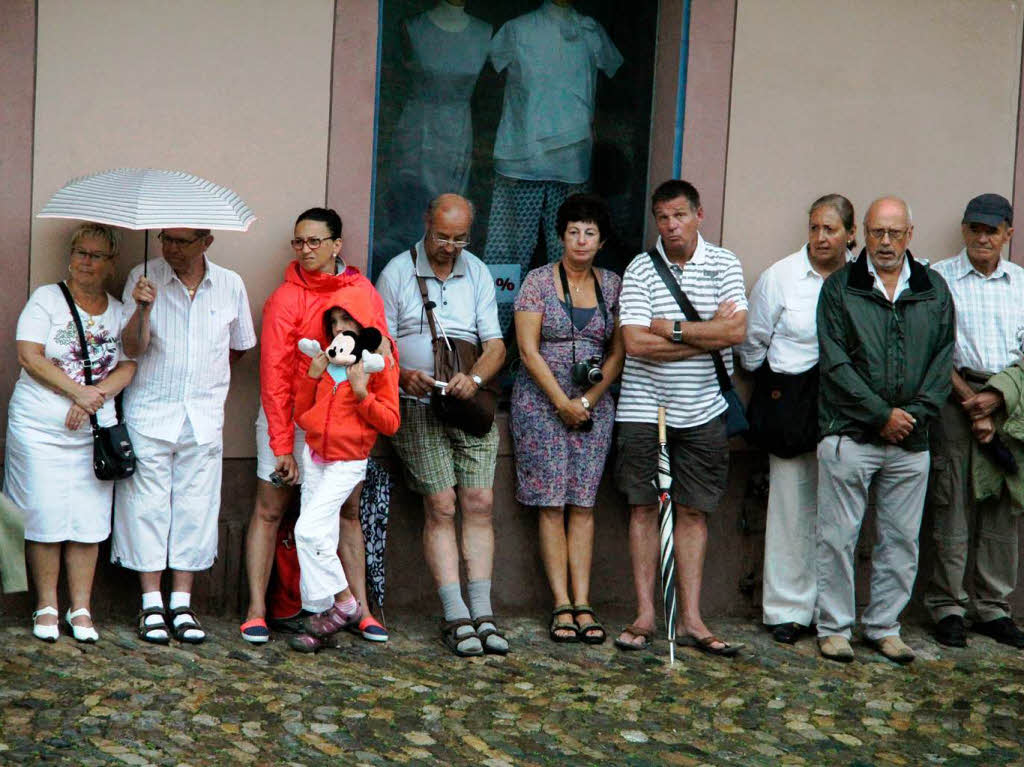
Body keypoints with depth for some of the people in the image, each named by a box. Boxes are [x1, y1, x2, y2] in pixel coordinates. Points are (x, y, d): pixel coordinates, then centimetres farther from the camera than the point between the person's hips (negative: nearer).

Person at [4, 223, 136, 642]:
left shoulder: (119, 312, 11)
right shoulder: (47, 299, 2)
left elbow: (128, 367, 4)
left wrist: (96, 396, -13)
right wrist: (77, 391, -15)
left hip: (94, 431, 3)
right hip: (40, 430, -2)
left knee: (88, 521, 1)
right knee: (45, 518, -4)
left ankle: (81, 610, 9)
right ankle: (46, 608, 8)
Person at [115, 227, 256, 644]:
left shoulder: (230, 285, 3)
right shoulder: (143, 278, -3)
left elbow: (240, 346, 19)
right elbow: (132, 348, -11)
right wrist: (143, 309, -26)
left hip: (203, 417, 2)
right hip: (150, 414, -2)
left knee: (195, 508, 4)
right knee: (148, 506, -1)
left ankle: (182, 605, 11)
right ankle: (152, 605, 6)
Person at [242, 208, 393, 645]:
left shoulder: (363, 291, 0)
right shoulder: (286, 298, -10)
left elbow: (382, 355, 8)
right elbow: (275, 375, -12)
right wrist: (282, 446, -17)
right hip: (291, 415, -3)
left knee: (348, 512, 8)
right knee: (269, 510, 0)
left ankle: (360, 609, 15)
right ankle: (256, 612, 4)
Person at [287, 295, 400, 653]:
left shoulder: (379, 366, -6)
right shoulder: (323, 361, 10)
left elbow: (390, 422, -8)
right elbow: (301, 414, 13)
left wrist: (362, 393, -20)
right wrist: (311, 377, -1)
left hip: (347, 462, -6)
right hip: (314, 456, 6)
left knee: (309, 530, -17)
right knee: (322, 538, 6)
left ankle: (344, 605, -6)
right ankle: (320, 619, 11)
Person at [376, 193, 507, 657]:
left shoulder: (477, 274, 11)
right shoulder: (397, 272, 2)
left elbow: (495, 344, 7)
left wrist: (475, 378, -13)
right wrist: (402, 375, -19)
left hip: (470, 406, 3)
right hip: (418, 408, -3)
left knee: (479, 504, -3)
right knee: (441, 506, -8)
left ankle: (482, 613, 0)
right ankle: (456, 617, -5)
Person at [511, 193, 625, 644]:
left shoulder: (612, 285, 9)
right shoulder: (538, 282, -1)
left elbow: (618, 351, 7)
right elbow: (528, 350, -6)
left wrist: (589, 400, -5)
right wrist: (563, 402, -10)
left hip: (594, 405, 3)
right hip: (541, 401, -3)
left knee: (583, 504, 0)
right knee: (552, 505, -5)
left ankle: (582, 604, 0)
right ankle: (562, 606, -3)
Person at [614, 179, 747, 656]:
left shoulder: (724, 265, 2)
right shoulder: (640, 269, -2)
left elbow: (736, 331, -10)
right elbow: (635, 343, -14)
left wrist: (672, 328, -13)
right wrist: (707, 335, -11)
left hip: (703, 411, 1)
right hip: (645, 407, -1)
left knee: (695, 510, 4)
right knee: (644, 508, 1)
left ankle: (691, 619, 8)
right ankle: (644, 616, 7)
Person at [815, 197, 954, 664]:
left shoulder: (934, 290, 10)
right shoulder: (840, 287, 1)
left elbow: (943, 360, 8)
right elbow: (834, 361, -5)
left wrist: (915, 414, -6)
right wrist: (882, 414, -10)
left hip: (911, 441, 3)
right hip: (849, 434, -3)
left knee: (901, 539, 8)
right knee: (838, 537, 0)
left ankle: (884, 626, 19)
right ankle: (834, 627, 10)